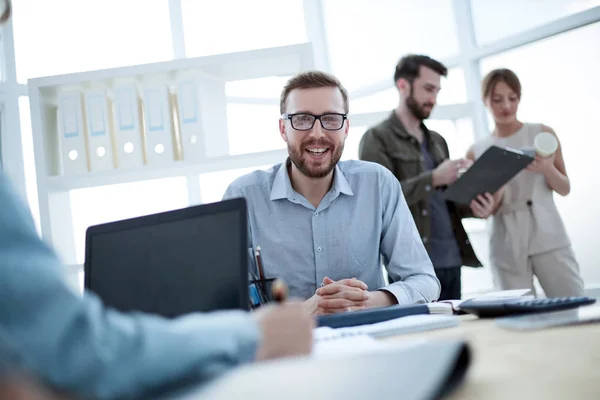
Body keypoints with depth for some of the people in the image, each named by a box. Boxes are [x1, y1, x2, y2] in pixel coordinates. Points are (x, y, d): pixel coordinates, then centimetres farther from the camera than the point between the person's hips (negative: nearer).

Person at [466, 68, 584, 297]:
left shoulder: (543, 134, 5)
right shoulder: (476, 152, 6)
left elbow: (565, 189, 8)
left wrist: (547, 169, -12)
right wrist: (494, 200, -15)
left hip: (549, 238, 0)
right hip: (506, 247, 1)